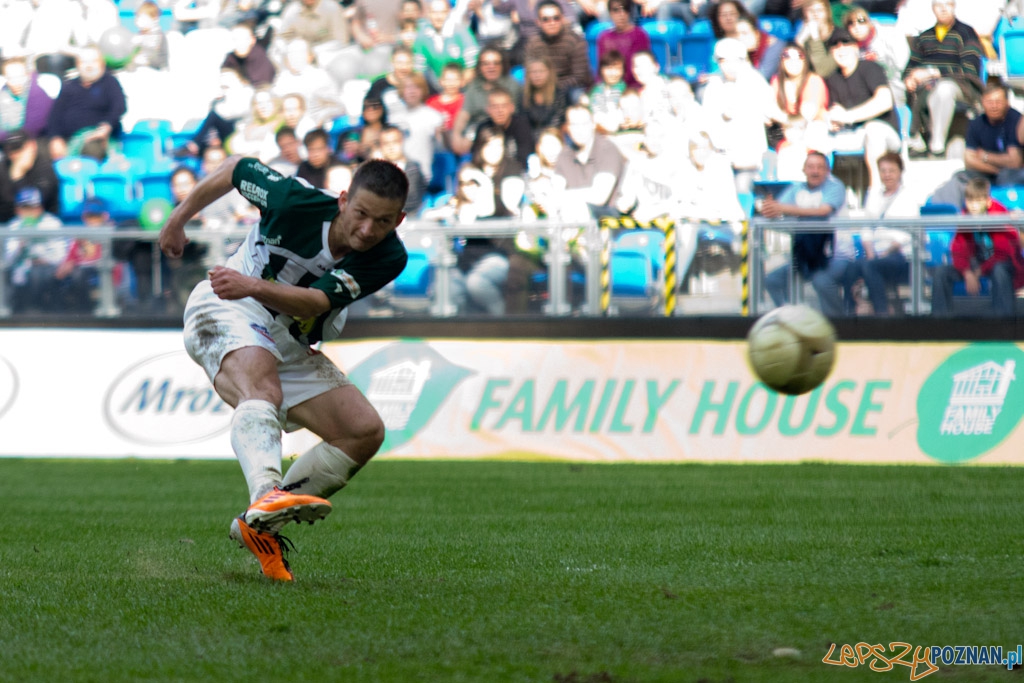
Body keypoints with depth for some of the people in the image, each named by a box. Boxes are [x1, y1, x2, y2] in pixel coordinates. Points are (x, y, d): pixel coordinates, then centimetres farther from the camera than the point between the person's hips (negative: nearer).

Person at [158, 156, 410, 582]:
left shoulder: (388, 258, -17)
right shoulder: (298, 202, -23)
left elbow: (314, 302, -31)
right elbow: (235, 168, -1)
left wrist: (254, 286, -49)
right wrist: (179, 218, 11)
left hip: (293, 348, 5)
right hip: (228, 312, -5)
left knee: (365, 431, -9)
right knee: (263, 390, -37)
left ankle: (260, 527, -3)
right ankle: (267, 495, -66)